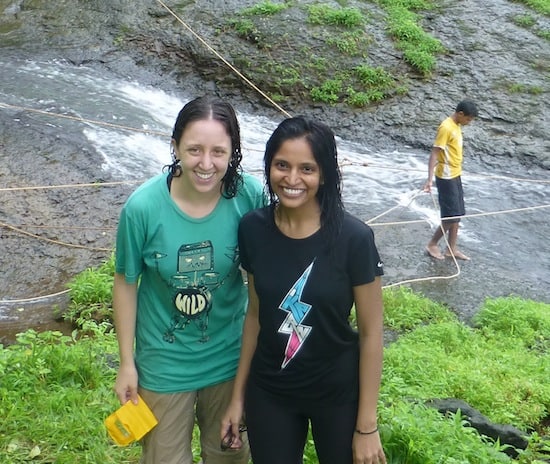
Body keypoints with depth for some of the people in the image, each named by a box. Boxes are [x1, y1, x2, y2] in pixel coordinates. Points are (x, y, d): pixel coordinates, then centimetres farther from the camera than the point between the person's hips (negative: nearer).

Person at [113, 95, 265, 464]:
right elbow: (126, 282, -9)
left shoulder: (250, 196, -20)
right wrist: (127, 362, -3)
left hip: (230, 356, 2)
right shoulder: (144, 206, -23)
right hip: (165, 363, -1)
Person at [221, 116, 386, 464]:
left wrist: (367, 426, -10)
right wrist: (238, 395, 5)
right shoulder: (253, 229, -10)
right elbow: (256, 313, 2)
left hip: (338, 394, -2)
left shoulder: (353, 238, -20)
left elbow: (371, 332, -12)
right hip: (269, 393, 3)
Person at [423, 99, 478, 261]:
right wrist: (430, 179, -30)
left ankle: (451, 249, 20)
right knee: (451, 216, -4)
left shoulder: (456, 126, 8)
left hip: (455, 176, 9)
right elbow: (434, 153, -23)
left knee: (457, 215, 12)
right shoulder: (446, 128, -20)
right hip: (446, 178, -9)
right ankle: (432, 244, 12)